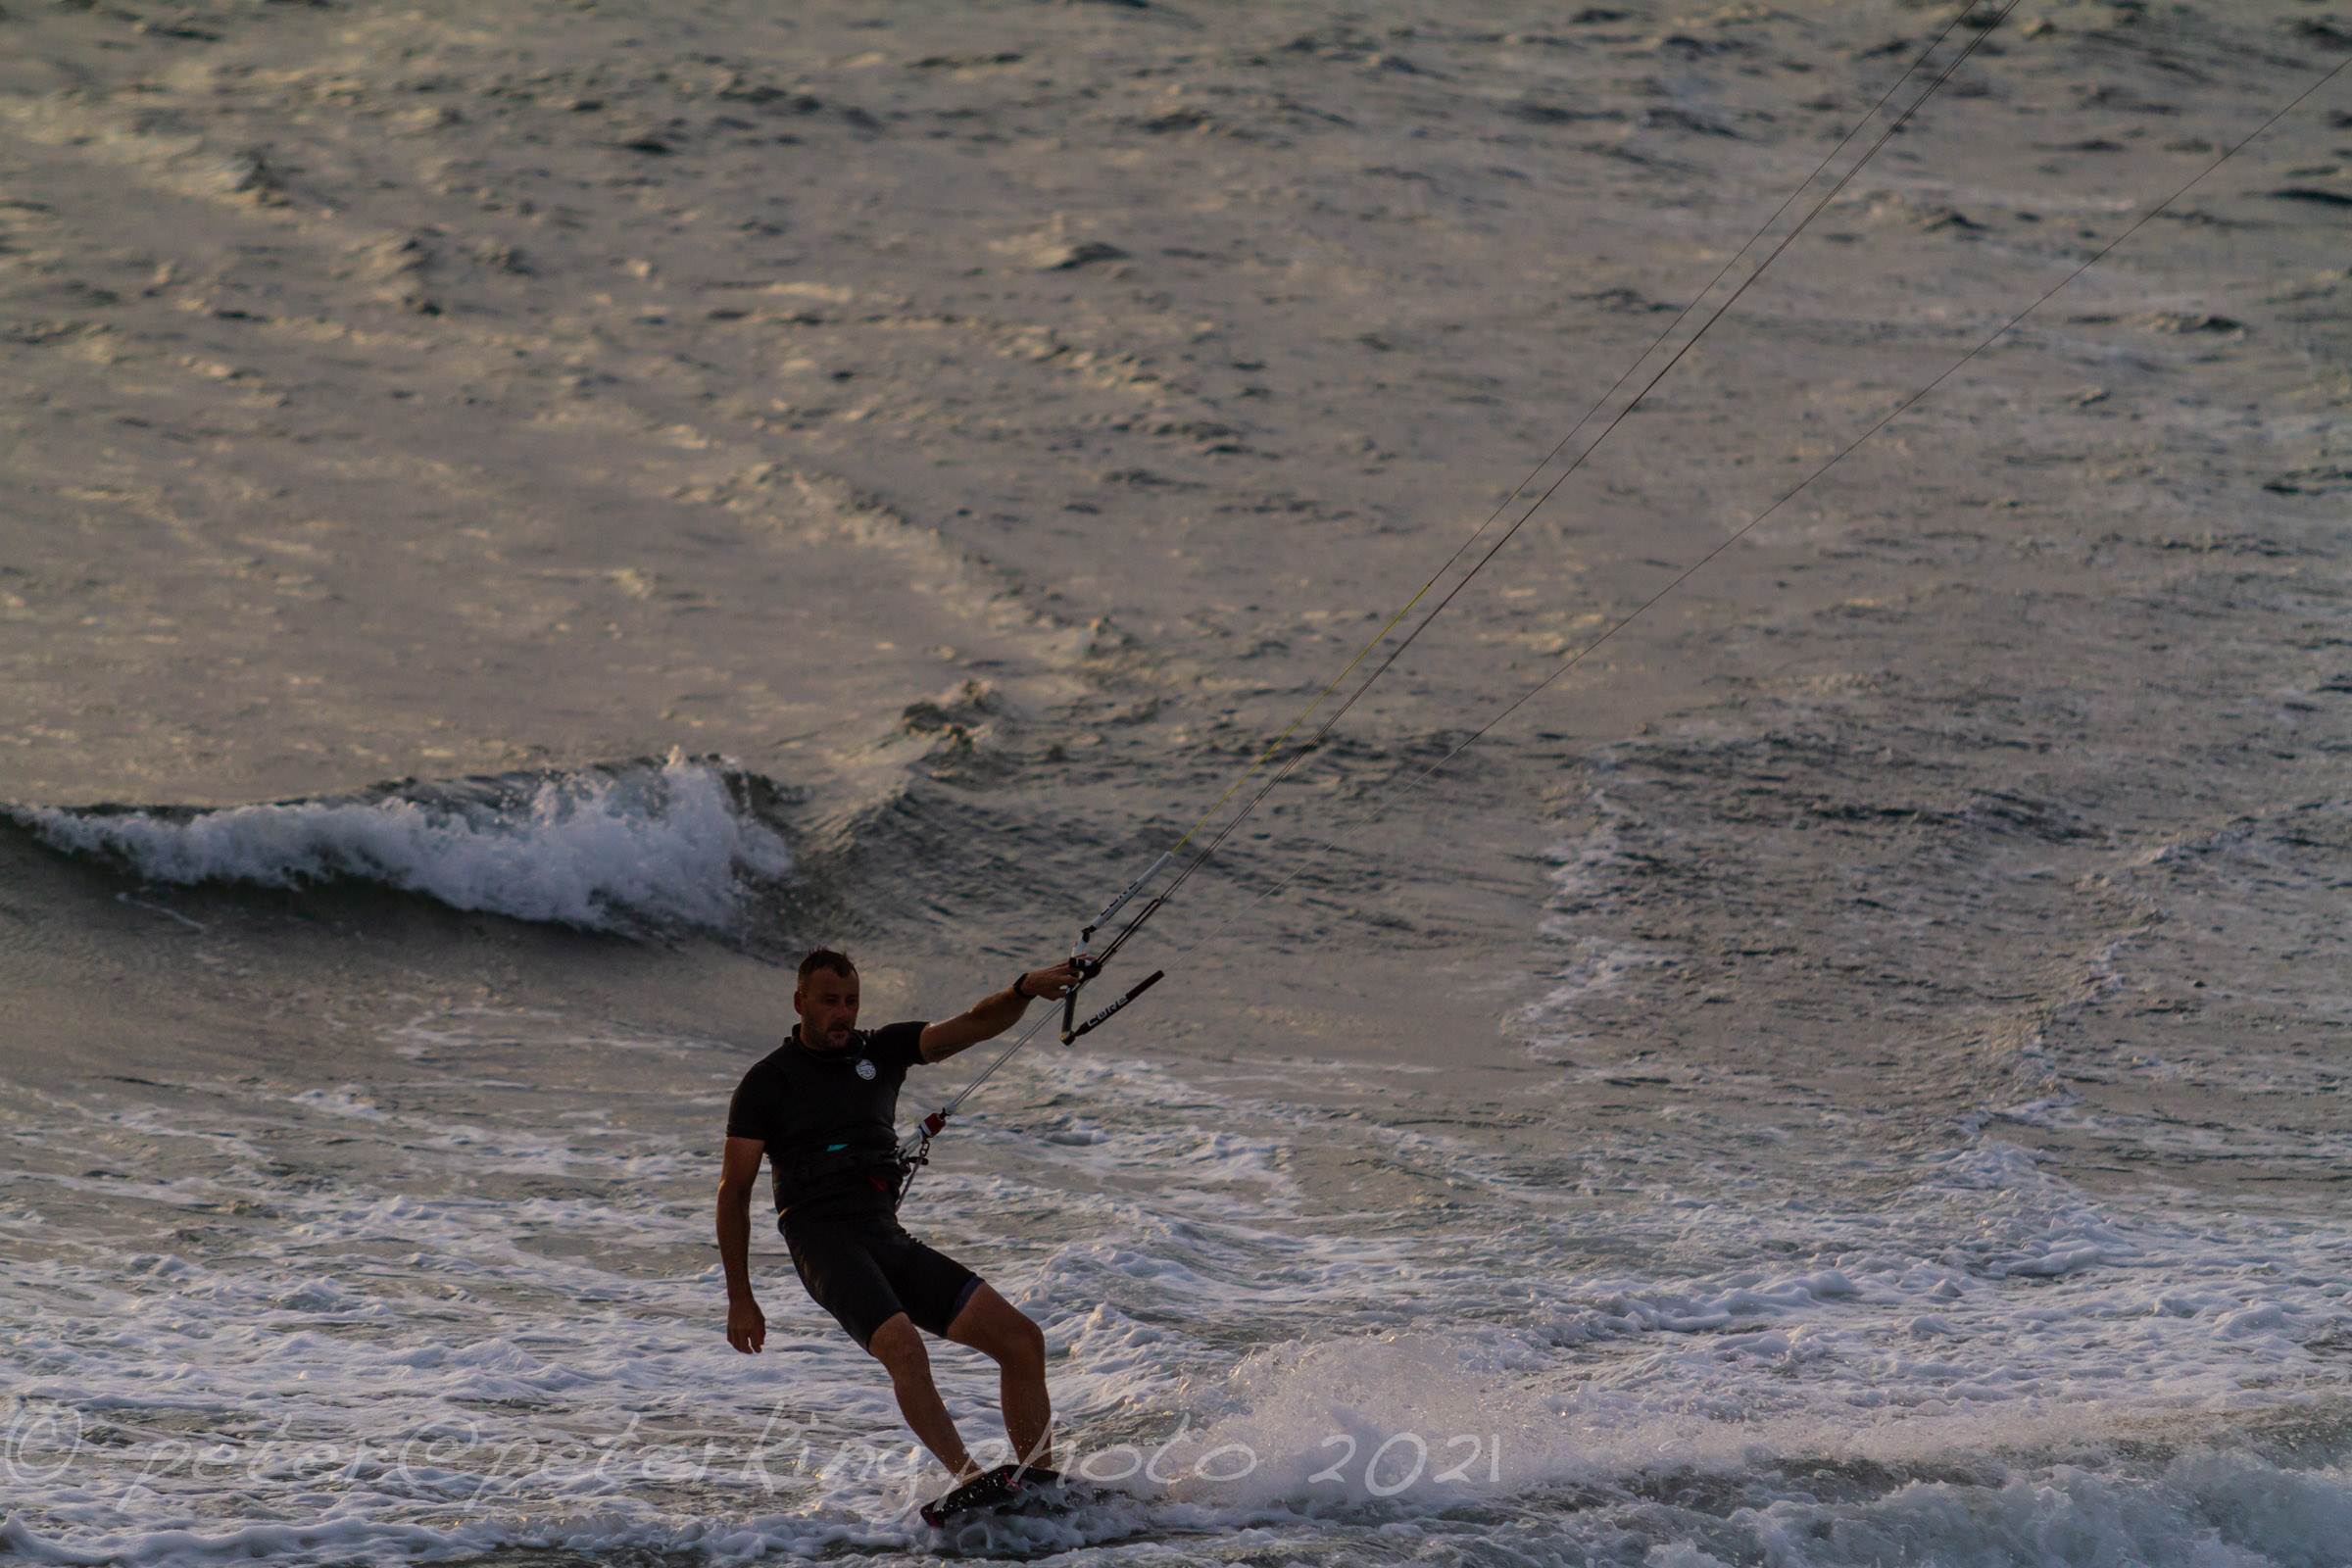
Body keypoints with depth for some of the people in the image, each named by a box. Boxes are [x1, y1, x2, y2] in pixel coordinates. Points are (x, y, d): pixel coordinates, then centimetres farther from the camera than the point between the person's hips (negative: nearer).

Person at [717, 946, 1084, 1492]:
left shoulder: (881, 1050, 15)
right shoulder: (767, 1082, 5)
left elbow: (970, 1027, 3)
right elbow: (734, 1191, 5)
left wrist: (1023, 990, -18)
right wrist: (740, 1299, 1)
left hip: (891, 1241, 6)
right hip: (825, 1242, -6)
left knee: (1022, 1339, -6)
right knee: (904, 1348, -33)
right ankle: (971, 1481, -41)